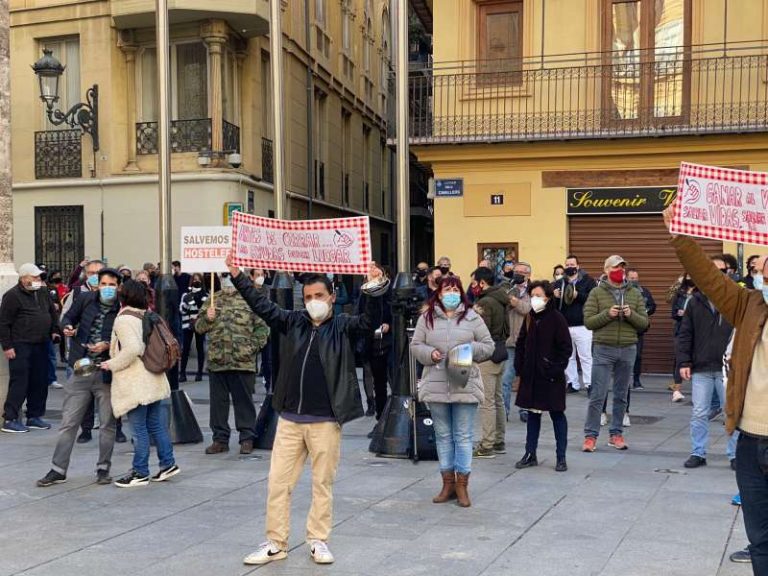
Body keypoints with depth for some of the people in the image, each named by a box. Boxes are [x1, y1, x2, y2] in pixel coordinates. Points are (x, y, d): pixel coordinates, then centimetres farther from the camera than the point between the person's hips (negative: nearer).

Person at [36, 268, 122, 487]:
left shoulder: (122, 309, -8)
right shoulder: (85, 300, 0)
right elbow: (68, 317, 15)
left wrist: (107, 346, -20)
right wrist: (68, 328, -6)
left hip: (107, 374, -2)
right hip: (81, 372, 2)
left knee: (108, 424, 8)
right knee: (68, 422, 7)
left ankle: (103, 469, 22)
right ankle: (58, 470, 16)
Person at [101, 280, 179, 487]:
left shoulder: (124, 319, -13)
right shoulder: (145, 317, 13)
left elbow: (132, 348, -26)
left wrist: (112, 364, -14)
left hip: (136, 383, -9)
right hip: (152, 379, 9)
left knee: (139, 429, -1)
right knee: (155, 425, 15)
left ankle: (140, 473, 6)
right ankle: (168, 463, 19)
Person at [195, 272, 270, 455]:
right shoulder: (212, 301, 12)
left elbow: (262, 327, -2)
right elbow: (199, 327, 12)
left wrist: (253, 347, -10)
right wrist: (207, 319, -8)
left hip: (243, 362, -4)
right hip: (216, 361, 4)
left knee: (244, 400, 4)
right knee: (218, 401, 9)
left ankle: (247, 439, 14)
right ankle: (220, 439, 19)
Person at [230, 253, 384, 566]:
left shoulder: (342, 327, -2)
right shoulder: (293, 322, 7)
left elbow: (370, 321, -17)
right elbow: (262, 305, 6)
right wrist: (237, 275, -2)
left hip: (326, 421, -3)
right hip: (289, 418, 3)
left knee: (323, 483, 8)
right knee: (278, 482, 6)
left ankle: (318, 540, 21)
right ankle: (276, 543, 17)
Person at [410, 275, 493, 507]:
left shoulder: (472, 318, 4)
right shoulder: (427, 318, 7)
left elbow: (488, 346, 5)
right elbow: (415, 346, 8)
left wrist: (470, 349, -13)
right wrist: (430, 353, -11)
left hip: (465, 386, -1)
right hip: (436, 386, 2)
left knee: (463, 436, 2)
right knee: (443, 435, 10)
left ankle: (462, 485, 11)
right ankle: (448, 483, 21)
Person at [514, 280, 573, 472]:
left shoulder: (557, 319, -9)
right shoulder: (529, 318, 8)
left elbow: (566, 348, -10)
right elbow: (520, 344, 16)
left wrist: (556, 368, -15)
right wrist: (519, 366, 5)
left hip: (551, 377, -5)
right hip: (531, 377, 6)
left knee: (557, 414, 4)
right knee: (533, 413, 11)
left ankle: (561, 457, 11)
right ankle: (530, 454, 19)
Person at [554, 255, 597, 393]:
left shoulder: (587, 281, 2)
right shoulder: (559, 283, 14)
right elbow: (552, 305, 15)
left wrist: (578, 295, -18)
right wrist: (555, 297, -6)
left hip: (582, 326, -4)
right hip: (564, 326, 5)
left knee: (586, 356, -5)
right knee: (568, 357, 8)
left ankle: (589, 384, -2)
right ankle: (573, 383, 16)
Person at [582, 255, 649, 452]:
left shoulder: (635, 294, 8)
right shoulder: (596, 293, 1)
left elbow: (644, 323, 6)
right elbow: (588, 321, -4)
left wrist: (631, 314, -13)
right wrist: (607, 314, -18)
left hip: (628, 349, 3)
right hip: (603, 349, -3)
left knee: (621, 395, 10)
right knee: (597, 395, -3)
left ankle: (616, 434, 19)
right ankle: (590, 436, 2)